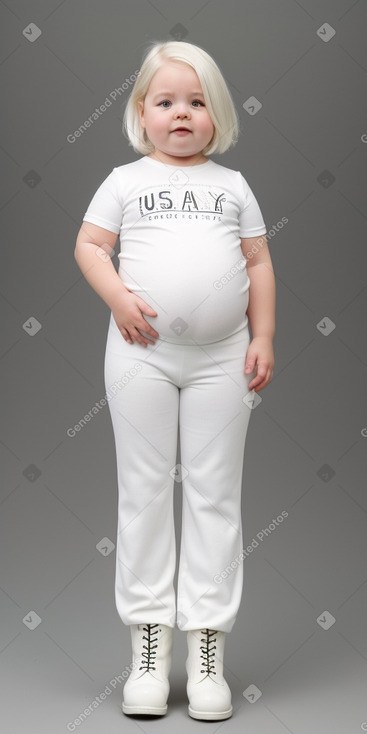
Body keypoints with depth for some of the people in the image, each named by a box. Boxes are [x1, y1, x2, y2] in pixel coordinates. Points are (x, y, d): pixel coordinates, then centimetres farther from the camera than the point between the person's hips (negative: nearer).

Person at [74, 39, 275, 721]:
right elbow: (88, 244, 4)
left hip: (221, 357, 1)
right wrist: (118, 297, -13)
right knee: (144, 489, 4)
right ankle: (149, 639, 15)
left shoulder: (233, 185, 11)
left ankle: (207, 641, 13)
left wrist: (263, 337, 1)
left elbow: (258, 264, 10)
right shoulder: (125, 180, 7)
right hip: (143, 353, -1)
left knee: (215, 493, 3)